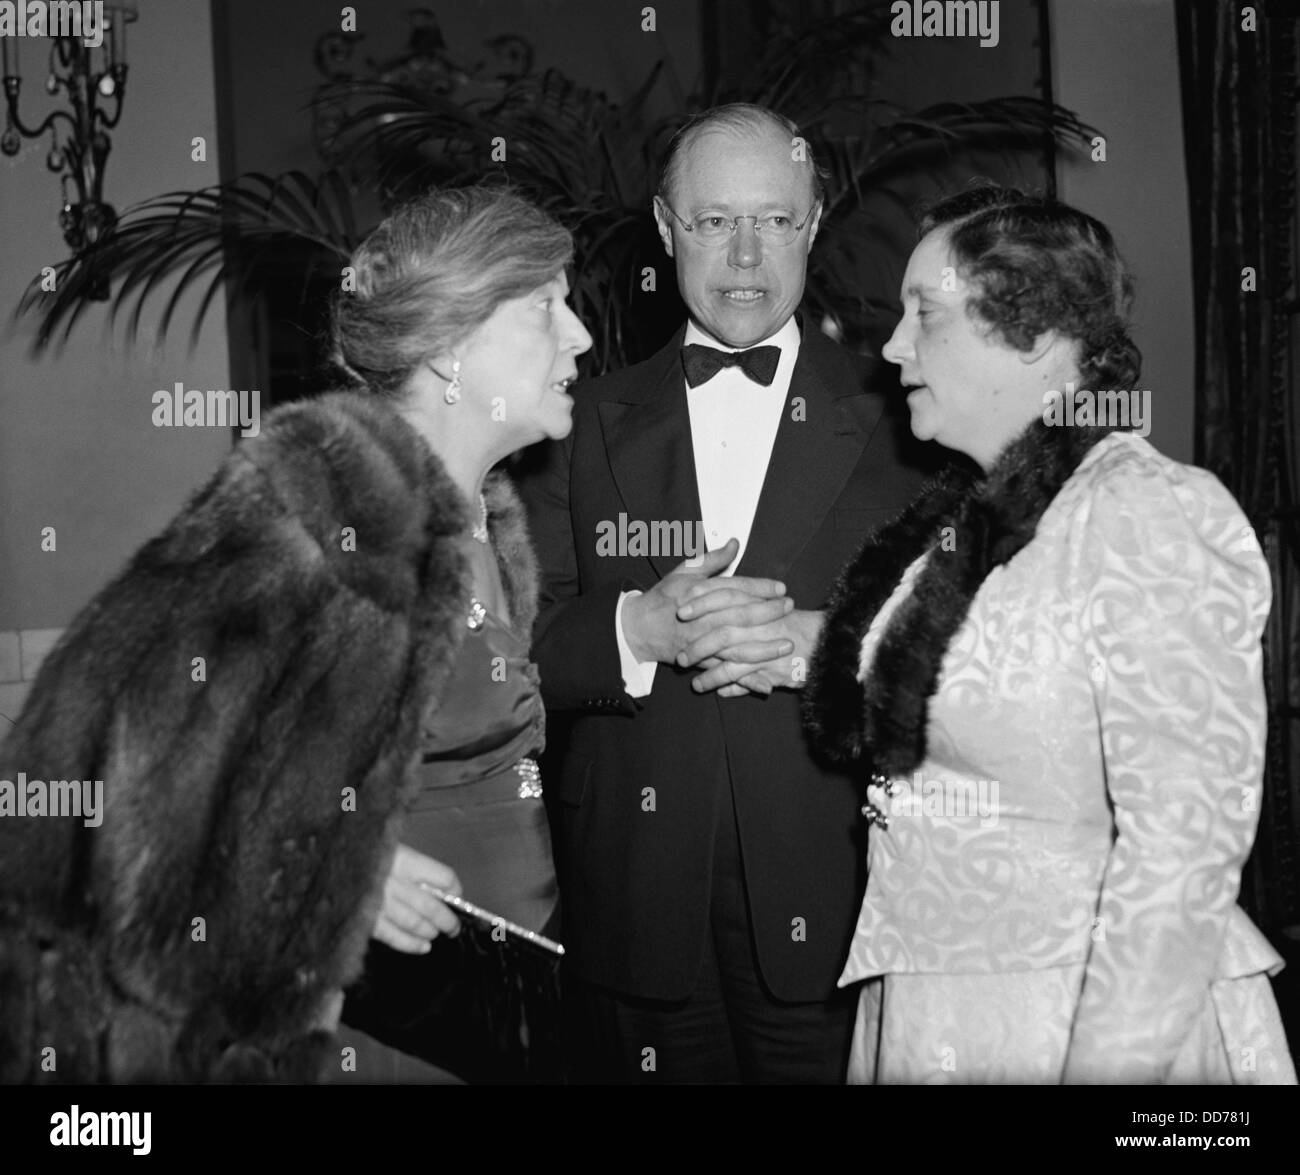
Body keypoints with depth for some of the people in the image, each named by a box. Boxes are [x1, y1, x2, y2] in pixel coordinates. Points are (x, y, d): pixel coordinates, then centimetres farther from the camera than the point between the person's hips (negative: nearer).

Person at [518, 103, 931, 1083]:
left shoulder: (895, 419, 3)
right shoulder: (593, 424, 8)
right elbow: (515, 634, 1)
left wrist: (825, 641, -20)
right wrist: (640, 628, -17)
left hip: (832, 899, -1)